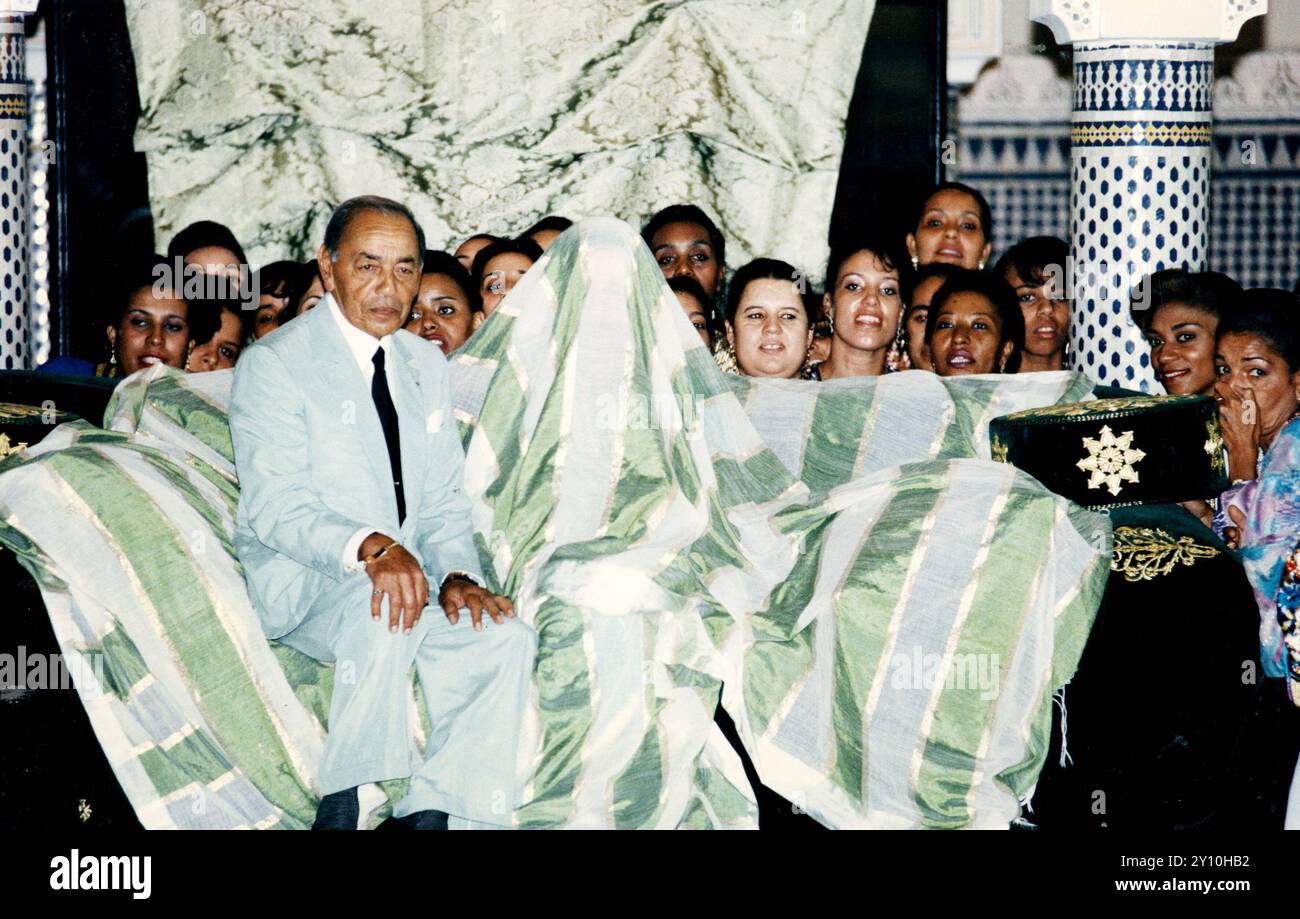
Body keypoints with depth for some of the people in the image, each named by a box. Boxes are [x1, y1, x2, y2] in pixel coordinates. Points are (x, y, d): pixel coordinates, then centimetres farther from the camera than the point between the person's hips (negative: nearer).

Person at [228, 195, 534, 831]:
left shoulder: (426, 366, 15)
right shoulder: (274, 364, -5)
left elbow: (445, 501, 13)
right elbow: (274, 505, -17)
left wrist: (456, 575, -9)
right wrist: (369, 548, -34)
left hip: (407, 573, 6)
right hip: (298, 582, -6)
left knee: (504, 637, -20)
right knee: (384, 611, -36)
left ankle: (427, 812, -16)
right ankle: (341, 808, -26)